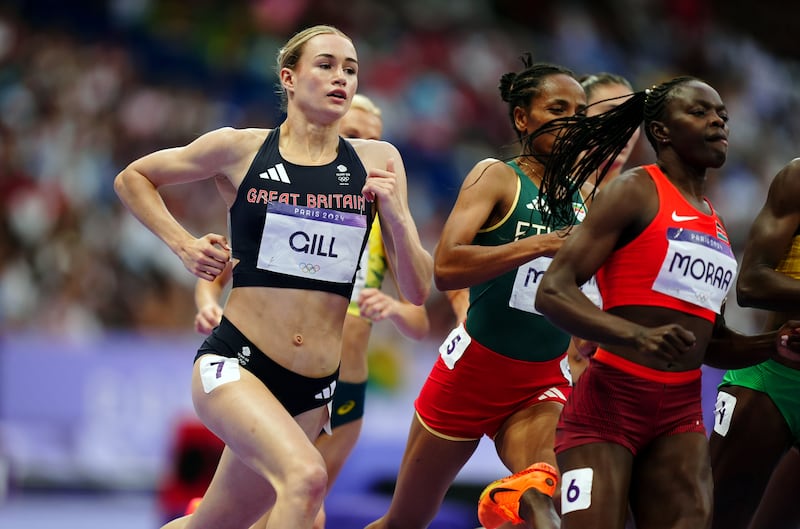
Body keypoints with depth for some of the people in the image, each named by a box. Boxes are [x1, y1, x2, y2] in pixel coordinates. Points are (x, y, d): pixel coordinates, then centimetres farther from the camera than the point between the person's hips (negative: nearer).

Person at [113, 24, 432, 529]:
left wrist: (397, 217, -12)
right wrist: (183, 245, 2)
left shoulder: (378, 163, 5)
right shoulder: (239, 149, -1)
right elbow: (132, 178, 15)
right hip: (234, 363, -4)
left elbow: (418, 290, 5)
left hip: (313, 390, 4)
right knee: (306, 476, -31)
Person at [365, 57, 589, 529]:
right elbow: (445, 267, -25)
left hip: (542, 383, 3)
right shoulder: (497, 177, -8)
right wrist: (538, 246, -30)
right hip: (474, 368, -3)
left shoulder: (585, 195, 6)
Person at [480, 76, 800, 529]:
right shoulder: (637, 191, -4)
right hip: (610, 403, -6)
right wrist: (638, 337, -29)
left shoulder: (715, 221, 17)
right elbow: (553, 292, -14)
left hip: (681, 413, 6)